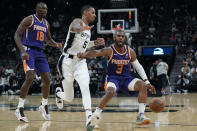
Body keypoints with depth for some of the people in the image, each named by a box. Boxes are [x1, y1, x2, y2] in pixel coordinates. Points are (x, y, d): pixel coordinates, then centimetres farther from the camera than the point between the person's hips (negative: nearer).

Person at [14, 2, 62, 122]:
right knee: (30, 77, -22)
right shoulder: (29, 20, -5)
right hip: (28, 51, -7)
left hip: (40, 52, 7)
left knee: (47, 79, 3)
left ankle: (44, 106, 23)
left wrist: (56, 44, 2)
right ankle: (20, 109, -17)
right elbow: (17, 35, -9)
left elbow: (49, 40, 26)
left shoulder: (46, 23, 15)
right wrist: (23, 51, -22)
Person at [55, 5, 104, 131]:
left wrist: (95, 43, 13)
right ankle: (59, 93, 41)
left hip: (80, 62, 6)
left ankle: (89, 119, -31)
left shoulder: (88, 28, 14)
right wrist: (81, 29, -61)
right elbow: (74, 28, -38)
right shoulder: (78, 22, -11)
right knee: (69, 98, 4)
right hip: (68, 62, -6)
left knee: (85, 87, -23)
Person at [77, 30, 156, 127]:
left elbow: (138, 67, 8)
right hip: (112, 78, -4)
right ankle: (96, 115, -19)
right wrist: (84, 55, -54)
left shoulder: (130, 52, -1)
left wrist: (147, 82, 0)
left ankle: (141, 116, -16)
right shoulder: (109, 51, -13)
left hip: (126, 78, 4)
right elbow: (95, 53, -32)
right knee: (110, 92, -35)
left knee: (142, 85, -19)